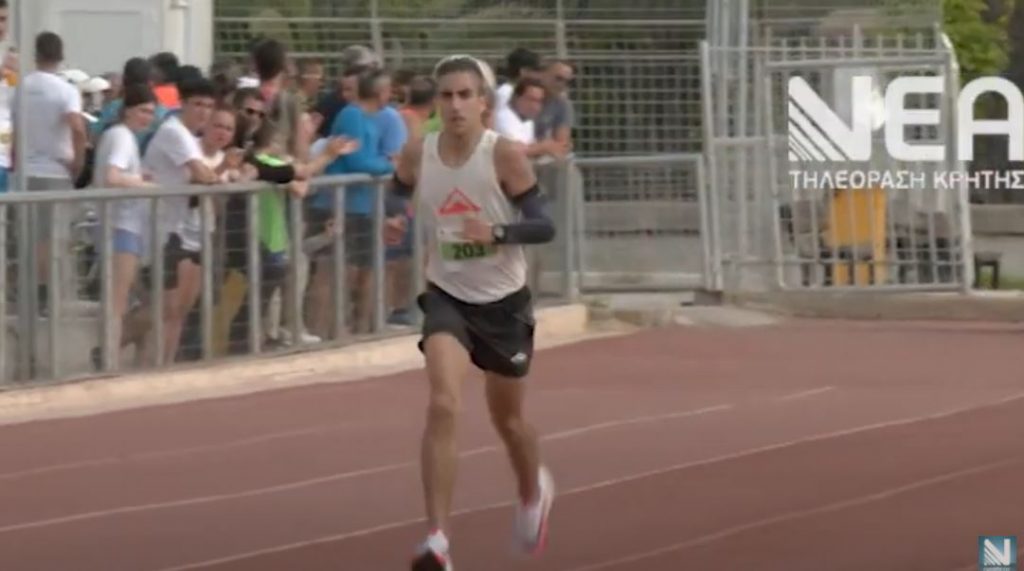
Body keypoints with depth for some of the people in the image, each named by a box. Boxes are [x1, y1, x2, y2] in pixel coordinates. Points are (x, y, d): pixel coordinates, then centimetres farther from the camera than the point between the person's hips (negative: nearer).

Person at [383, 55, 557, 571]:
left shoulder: (505, 155, -17)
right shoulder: (418, 154, -9)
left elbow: (543, 226, -16)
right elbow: (399, 192, 14)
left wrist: (496, 232, -33)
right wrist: (395, 219, -8)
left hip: (504, 300, -1)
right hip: (448, 296, 1)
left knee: (506, 417, 18)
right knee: (442, 404, -22)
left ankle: (534, 492, 53)